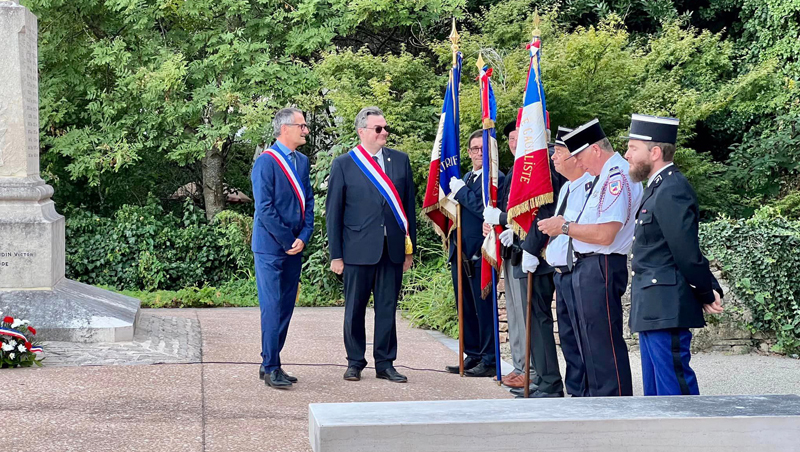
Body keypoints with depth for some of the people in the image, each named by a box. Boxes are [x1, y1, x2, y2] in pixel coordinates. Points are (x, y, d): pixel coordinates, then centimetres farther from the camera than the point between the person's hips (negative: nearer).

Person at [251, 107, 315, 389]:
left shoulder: (302, 162, 13)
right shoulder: (266, 162, -10)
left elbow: (308, 203, 13)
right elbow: (265, 209, -14)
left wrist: (303, 238, -1)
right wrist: (288, 241, -12)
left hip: (294, 248, 7)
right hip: (271, 247, -7)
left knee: (286, 307, 9)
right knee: (272, 308, -7)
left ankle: (271, 363, 17)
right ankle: (271, 368, -2)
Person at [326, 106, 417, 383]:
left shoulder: (400, 160, 9)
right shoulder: (343, 164, 1)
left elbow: (409, 205, 11)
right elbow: (333, 211, 1)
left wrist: (410, 248, 7)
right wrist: (335, 254, -2)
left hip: (393, 248, 2)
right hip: (358, 249, -2)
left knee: (387, 308, 6)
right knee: (355, 308, 6)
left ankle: (385, 363, 15)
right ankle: (355, 362, 17)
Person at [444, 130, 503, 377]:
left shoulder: (495, 178, -10)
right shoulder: (466, 177, 18)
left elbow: (485, 209, -22)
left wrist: (460, 192, -13)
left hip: (480, 253, -9)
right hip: (460, 252, 9)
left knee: (484, 308, -3)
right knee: (466, 308, 13)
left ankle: (489, 360, 3)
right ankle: (473, 356, 21)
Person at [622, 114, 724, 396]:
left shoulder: (672, 192, -17)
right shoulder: (659, 188, 16)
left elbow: (688, 252, -19)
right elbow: (688, 252, 16)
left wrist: (707, 296, -8)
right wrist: (710, 289, 8)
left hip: (667, 310, -11)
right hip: (653, 310, 11)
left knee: (675, 386, -7)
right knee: (655, 386, 16)